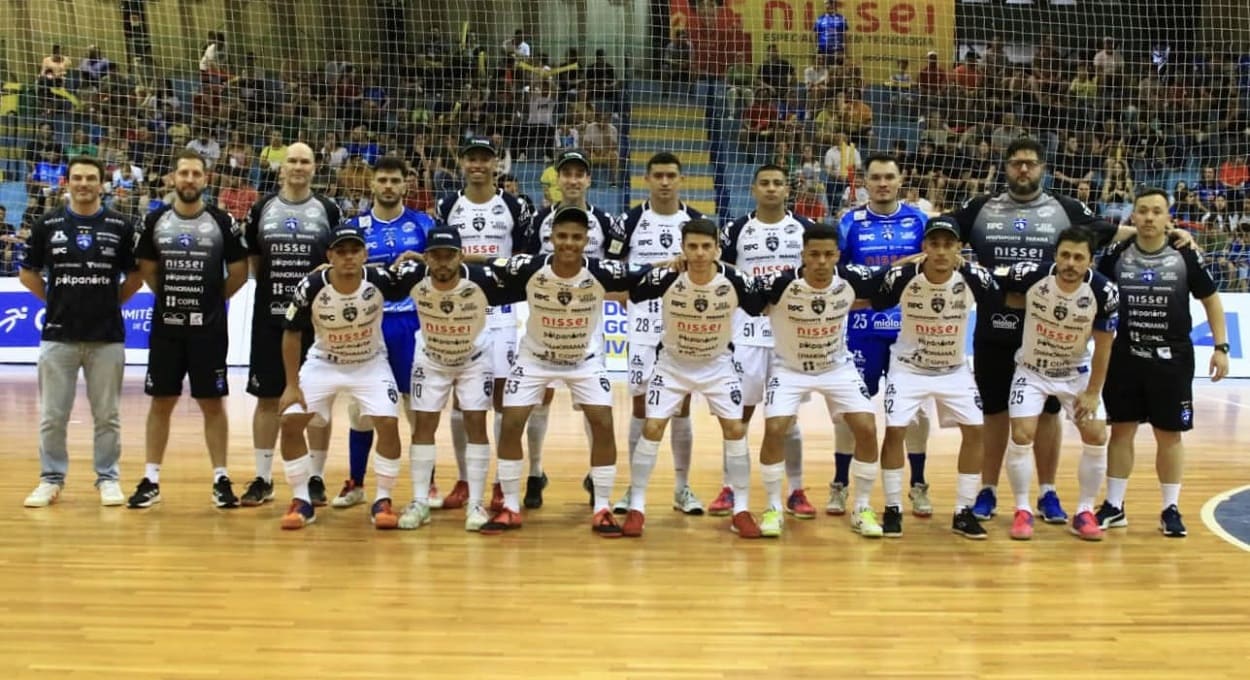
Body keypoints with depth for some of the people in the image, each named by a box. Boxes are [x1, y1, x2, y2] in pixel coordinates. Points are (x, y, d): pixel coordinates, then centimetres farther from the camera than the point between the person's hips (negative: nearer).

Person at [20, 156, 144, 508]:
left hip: (107, 336, 0)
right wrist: (57, 300, 7)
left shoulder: (120, 227, 2)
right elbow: (28, 273, 11)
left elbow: (135, 276, 9)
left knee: (107, 415, 6)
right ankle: (51, 478, 18)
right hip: (58, 335, 1)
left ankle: (108, 478, 17)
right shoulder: (47, 225, 3)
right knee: (52, 415, 5)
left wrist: (110, 302, 3)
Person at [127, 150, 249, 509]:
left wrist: (214, 300, 4)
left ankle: (220, 479, 11)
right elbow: (147, 268, 14)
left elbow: (239, 271, 2)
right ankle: (150, 480, 15)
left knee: (212, 403, 3)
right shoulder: (155, 220, 2)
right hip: (166, 326, 2)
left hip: (209, 327, -2)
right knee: (160, 402, 7)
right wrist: (170, 297, 10)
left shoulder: (223, 221, -4)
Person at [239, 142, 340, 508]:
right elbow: (250, 260, 12)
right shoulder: (262, 209, 6)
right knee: (268, 398, 6)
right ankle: (263, 478, 15)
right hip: (269, 317, 2)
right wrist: (270, 283, 1)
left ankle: (316, 478, 12)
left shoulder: (328, 210, 2)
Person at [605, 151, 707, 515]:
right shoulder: (629, 221, -1)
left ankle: (682, 487, 16)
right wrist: (631, 294, -7)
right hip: (644, 328, -1)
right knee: (641, 406, 4)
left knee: (682, 407, 6)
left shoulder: (698, 222, 2)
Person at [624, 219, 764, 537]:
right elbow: (624, 294, -11)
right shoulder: (666, 277, -24)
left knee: (735, 430, -7)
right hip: (672, 363, 0)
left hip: (717, 364, 1)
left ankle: (741, 510, 6)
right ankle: (636, 507, 5)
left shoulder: (735, 281, -22)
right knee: (652, 428, -8)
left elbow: (765, 308, -5)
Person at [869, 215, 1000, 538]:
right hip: (909, 367, -2)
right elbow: (871, 303, -7)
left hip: (955, 370, 2)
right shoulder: (901, 276, -21)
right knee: (895, 431, -13)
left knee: (974, 430, -5)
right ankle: (893, 508, 3)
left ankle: (963, 511, 9)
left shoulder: (974, 277, -19)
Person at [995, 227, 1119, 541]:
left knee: (1097, 437, -6)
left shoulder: (1104, 292, -23)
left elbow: (1103, 346, -10)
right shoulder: (1031, 275, -26)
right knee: (1021, 435, -13)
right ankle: (1022, 510, 5)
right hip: (1032, 369, -1)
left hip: (1077, 371, 1)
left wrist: (1092, 392, -8)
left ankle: (1084, 512, 11)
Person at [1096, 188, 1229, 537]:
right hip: (1126, 355, 1)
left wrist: (1221, 346, -2)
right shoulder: (1117, 256, -2)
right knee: (1121, 430, 7)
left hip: (1173, 357, -1)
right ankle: (1114, 506, 16)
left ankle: (1171, 509, 17)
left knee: (1169, 435, 6)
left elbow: (1211, 299, 4)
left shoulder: (1185, 256, -5)